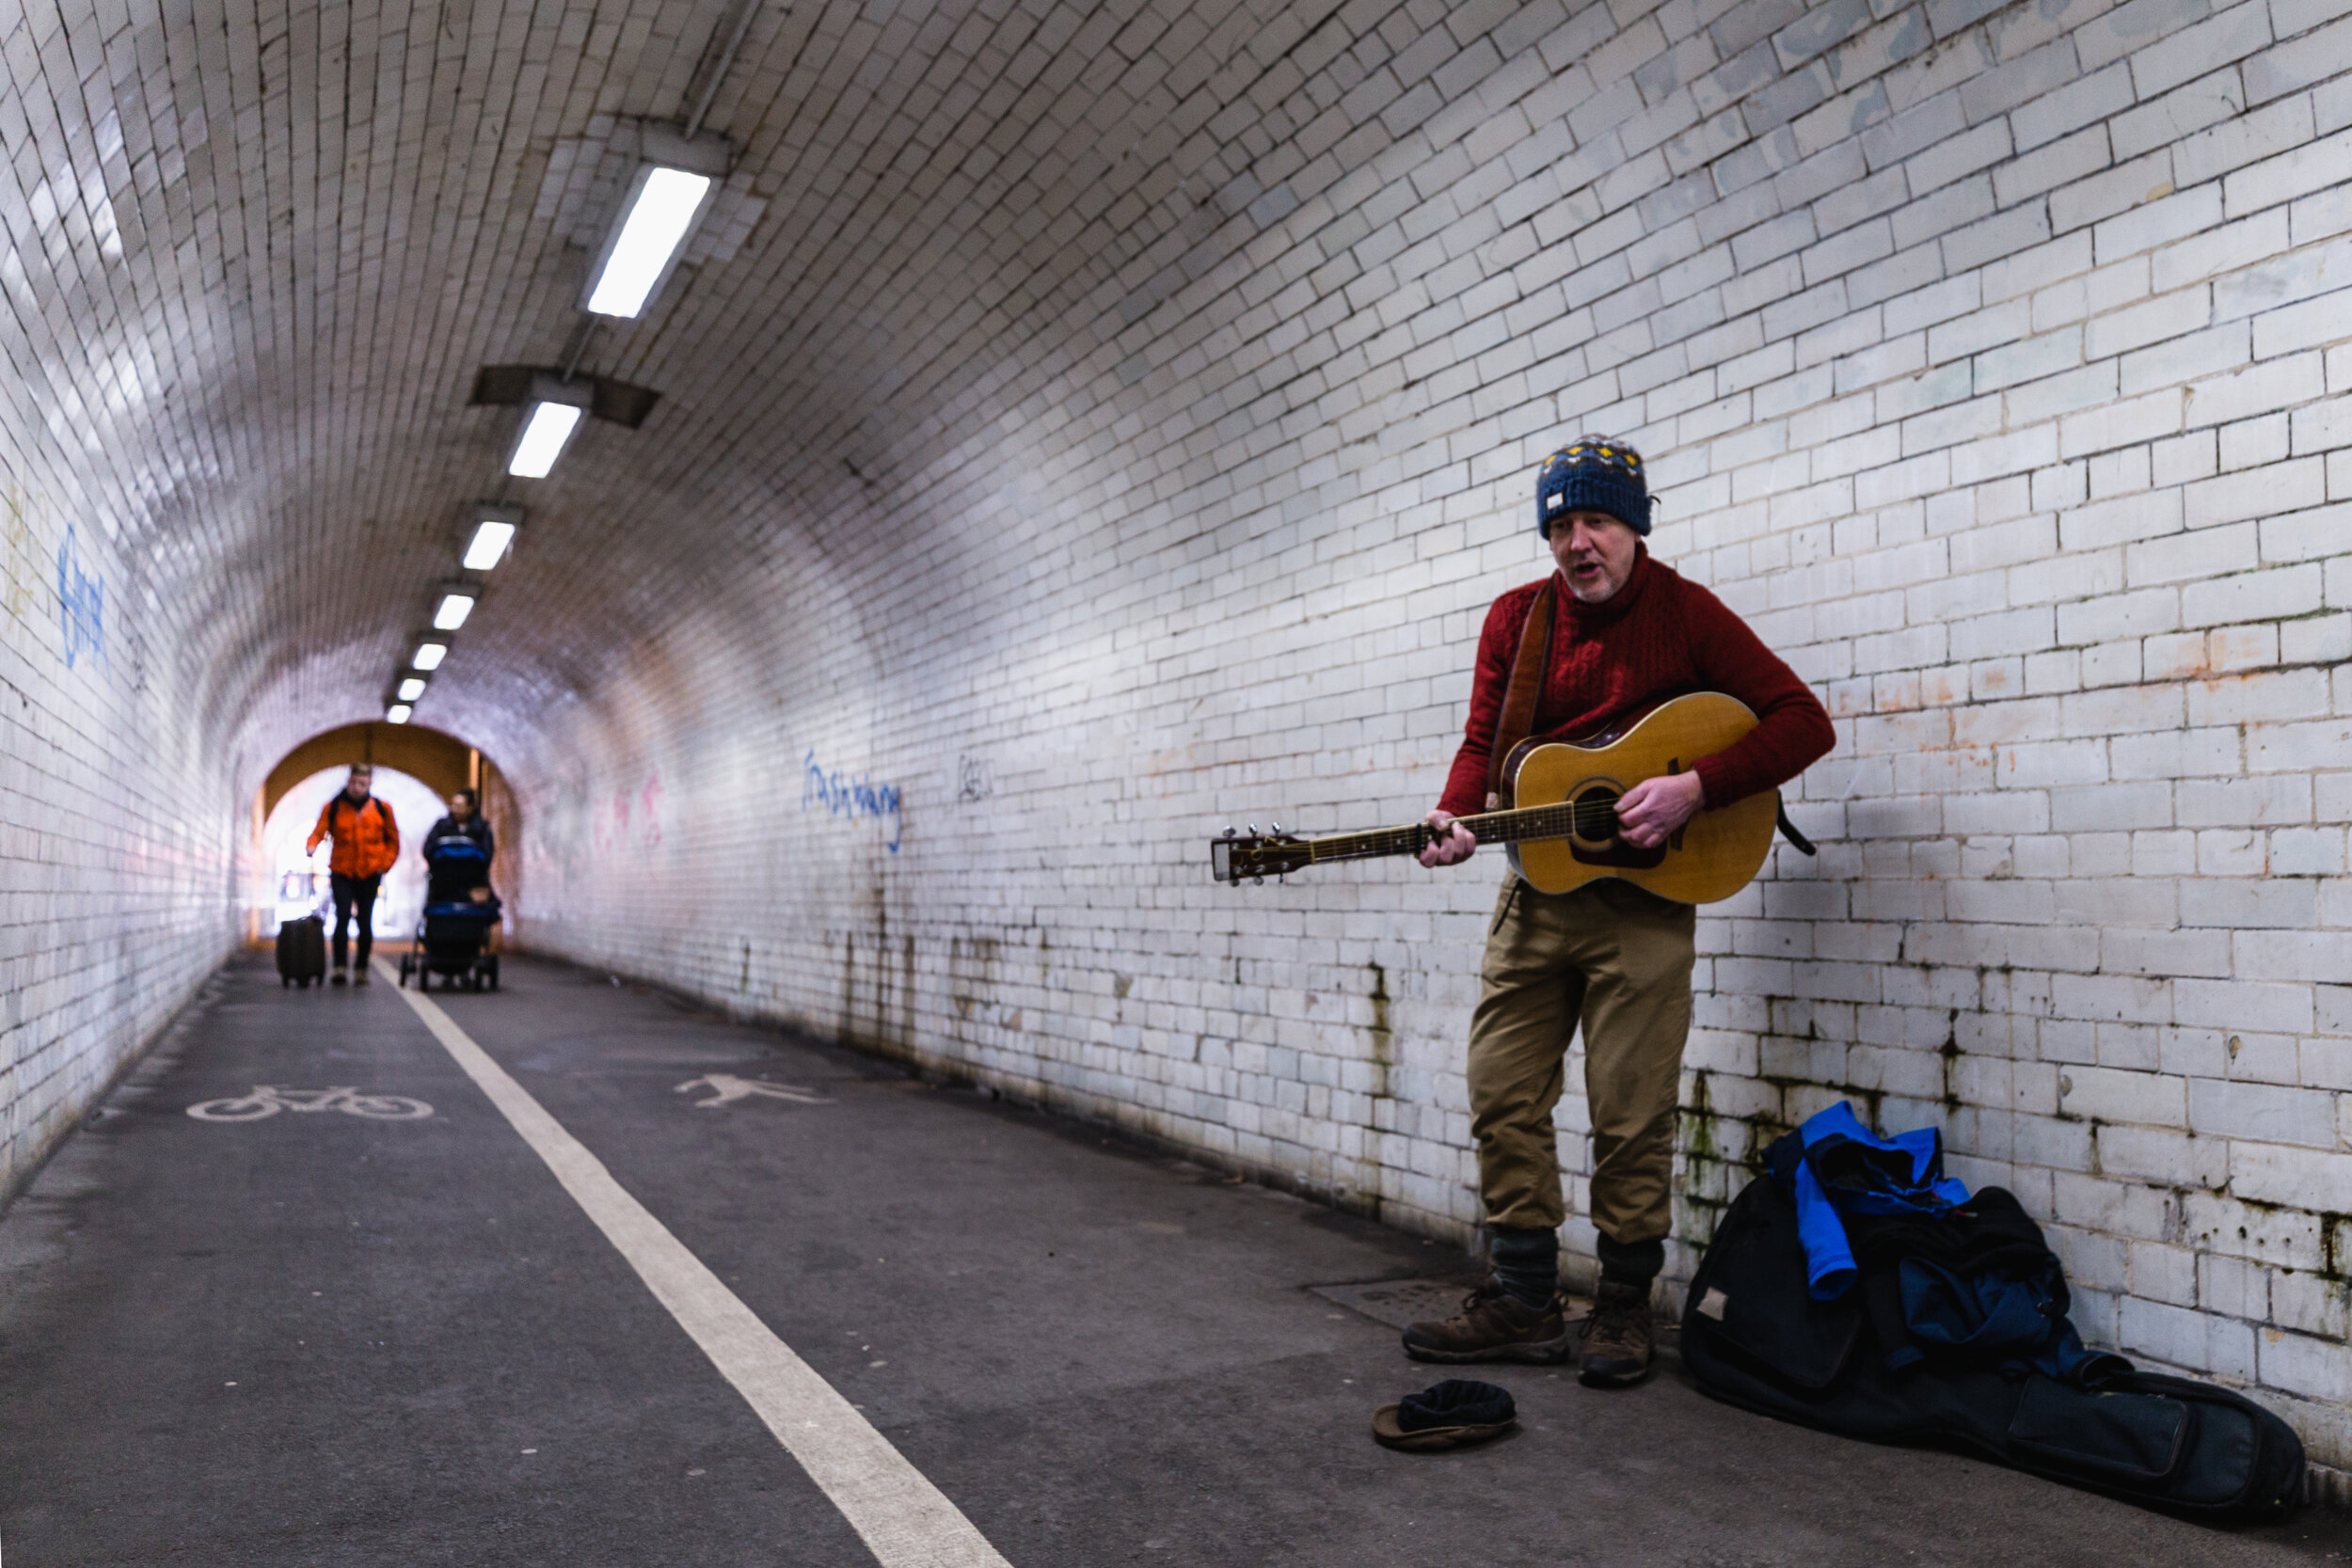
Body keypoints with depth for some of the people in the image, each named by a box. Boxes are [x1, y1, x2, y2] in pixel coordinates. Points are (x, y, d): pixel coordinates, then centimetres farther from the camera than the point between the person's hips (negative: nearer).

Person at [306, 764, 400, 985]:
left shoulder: (381, 809, 5)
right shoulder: (333, 807, 2)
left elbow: (393, 840, 12)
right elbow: (319, 831, -8)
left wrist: (384, 865, 3)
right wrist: (311, 846, -30)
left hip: (369, 875, 1)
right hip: (342, 873, -1)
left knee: (365, 923, 4)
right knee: (342, 917, -15)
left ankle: (362, 969, 17)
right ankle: (340, 967, -13)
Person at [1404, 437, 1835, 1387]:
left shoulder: (1684, 614, -5)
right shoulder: (1517, 618, 7)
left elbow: (1803, 721, -9)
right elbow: (1484, 741, 7)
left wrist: (1695, 788, -22)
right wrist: (1455, 820, -14)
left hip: (1644, 899, -4)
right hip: (1539, 891, 5)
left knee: (1632, 1115, 1)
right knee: (1503, 1096, 5)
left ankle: (1624, 1309, 18)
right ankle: (1524, 1303, 17)